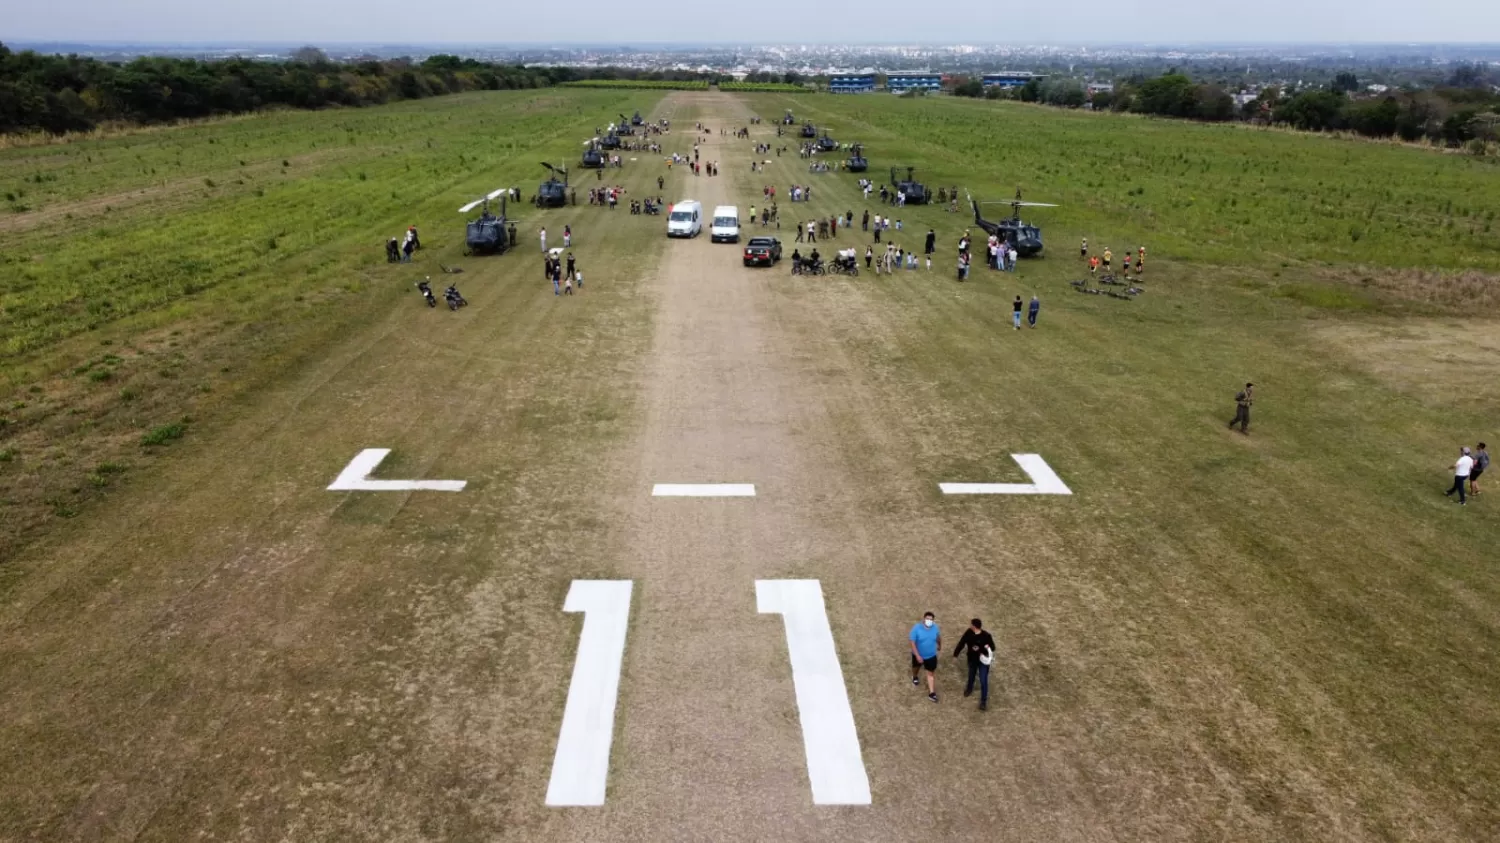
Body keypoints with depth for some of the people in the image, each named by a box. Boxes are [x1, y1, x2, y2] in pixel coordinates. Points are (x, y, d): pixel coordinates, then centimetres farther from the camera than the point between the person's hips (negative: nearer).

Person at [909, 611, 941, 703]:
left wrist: (939, 646, 21)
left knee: (931, 673, 7)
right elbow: (912, 643, -24)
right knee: (916, 667, 27)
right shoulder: (916, 628, -29)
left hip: (931, 655, 1)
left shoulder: (936, 628, -18)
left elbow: (938, 637, 5)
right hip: (918, 655, -1)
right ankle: (915, 678, 60)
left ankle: (931, 693, 19)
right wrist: (917, 655, -27)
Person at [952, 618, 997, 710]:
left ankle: (984, 700, 20)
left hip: (983, 661, -4)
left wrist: (986, 648, -37)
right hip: (972, 659, 4)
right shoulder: (968, 633, -17)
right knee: (971, 676, 28)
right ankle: (969, 688, 59)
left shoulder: (986, 635, -27)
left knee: (983, 681, 1)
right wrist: (955, 654, 3)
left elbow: (992, 648, -15)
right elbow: (961, 643, -4)